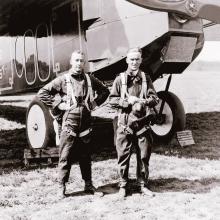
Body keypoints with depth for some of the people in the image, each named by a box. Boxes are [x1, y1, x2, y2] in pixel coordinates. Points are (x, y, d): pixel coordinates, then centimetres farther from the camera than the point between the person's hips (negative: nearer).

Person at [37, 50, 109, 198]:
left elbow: (105, 91, 21)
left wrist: (95, 102, 8)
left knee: (86, 157, 13)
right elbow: (42, 93, -4)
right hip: (69, 125, -3)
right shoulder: (63, 80, -3)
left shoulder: (90, 80, 7)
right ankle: (62, 187, 12)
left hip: (86, 125, 3)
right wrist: (58, 104, -9)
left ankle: (88, 185, 23)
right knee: (66, 157, 2)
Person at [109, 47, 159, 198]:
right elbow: (112, 100, 1)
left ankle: (143, 185, 20)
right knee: (123, 155, 3)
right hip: (125, 123, -1)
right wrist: (127, 101, -13)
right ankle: (123, 185, 16)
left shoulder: (146, 78, 9)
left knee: (144, 155, 6)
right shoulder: (120, 79, 3)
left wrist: (142, 102, -14)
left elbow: (155, 99, 4)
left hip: (143, 123, 2)